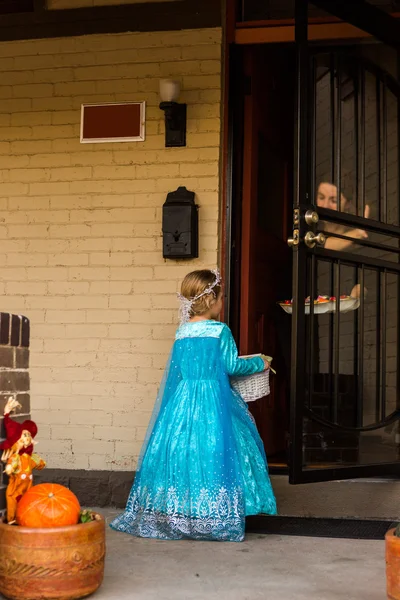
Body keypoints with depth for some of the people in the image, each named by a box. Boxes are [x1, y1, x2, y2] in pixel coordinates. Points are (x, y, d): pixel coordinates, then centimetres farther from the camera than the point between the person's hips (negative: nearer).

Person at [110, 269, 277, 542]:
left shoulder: (181, 332, 7)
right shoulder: (220, 331, -9)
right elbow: (231, 366, -8)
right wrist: (259, 363, 8)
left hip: (182, 400, 5)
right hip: (213, 402, -5)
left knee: (179, 450, 9)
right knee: (212, 452, 1)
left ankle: (174, 514, 15)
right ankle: (215, 518, 5)